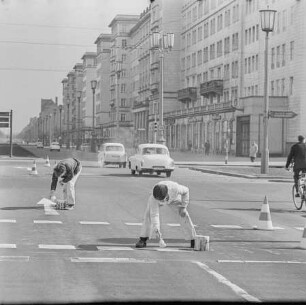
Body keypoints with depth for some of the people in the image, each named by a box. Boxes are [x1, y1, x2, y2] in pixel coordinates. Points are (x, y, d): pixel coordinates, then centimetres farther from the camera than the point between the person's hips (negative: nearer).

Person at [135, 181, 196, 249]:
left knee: (184, 215, -13)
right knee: (148, 215, -21)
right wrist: (156, 229, -48)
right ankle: (143, 239, -11)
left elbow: (186, 190, -21)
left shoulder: (175, 188, -44)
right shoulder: (153, 198, -43)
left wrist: (183, 207, -22)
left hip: (174, 199, 0)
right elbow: (154, 214, -39)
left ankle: (193, 240, 0)